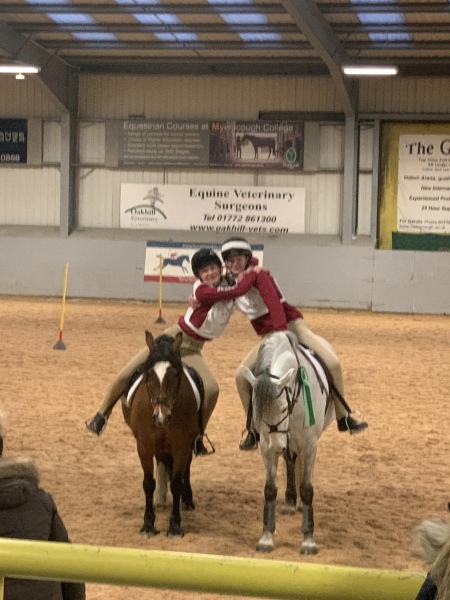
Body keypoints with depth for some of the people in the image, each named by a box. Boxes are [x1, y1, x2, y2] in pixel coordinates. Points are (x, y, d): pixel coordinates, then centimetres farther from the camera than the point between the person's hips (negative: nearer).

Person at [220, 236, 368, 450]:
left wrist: (281, 332, -43)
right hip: (267, 335, 5)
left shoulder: (258, 276, -17)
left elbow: (273, 302, -30)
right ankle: (253, 429, 3)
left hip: (291, 324, -5)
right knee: (241, 374, -12)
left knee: (332, 362, -21)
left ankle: (343, 417, -5)